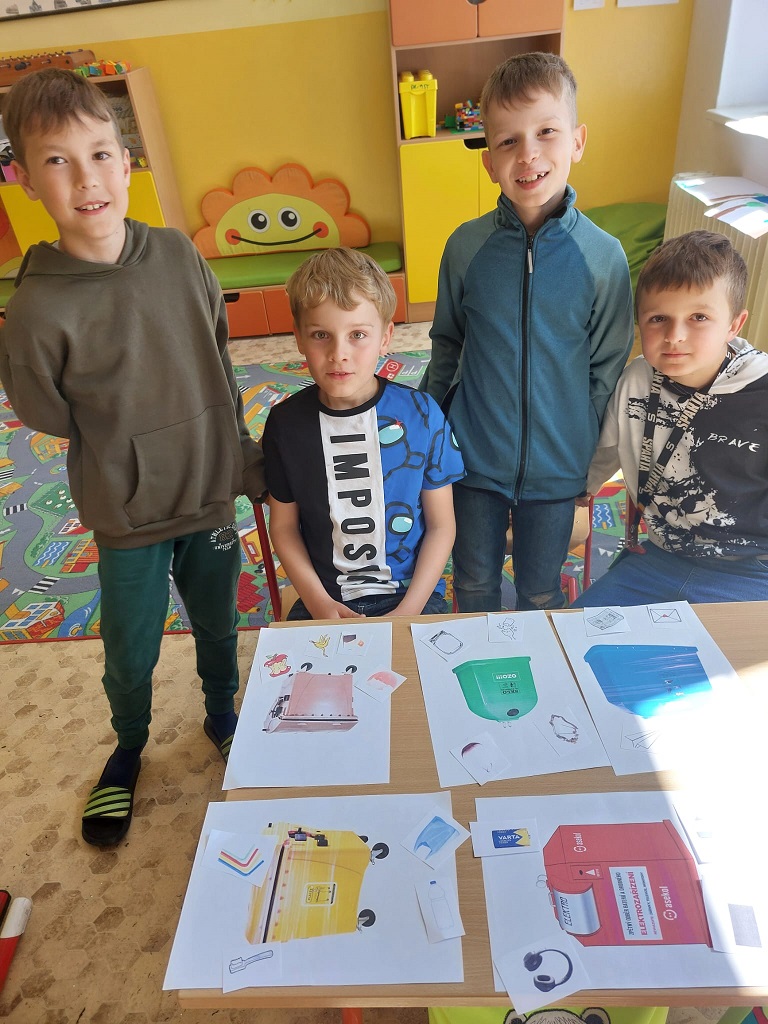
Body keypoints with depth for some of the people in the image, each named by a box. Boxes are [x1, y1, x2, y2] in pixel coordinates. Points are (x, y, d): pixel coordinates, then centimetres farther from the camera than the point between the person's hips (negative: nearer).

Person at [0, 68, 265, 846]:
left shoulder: (177, 255, -8)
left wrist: (244, 459, 6)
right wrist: (140, 464, -2)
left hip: (213, 495, 3)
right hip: (129, 519, -2)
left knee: (218, 628, 22)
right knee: (130, 660, 17)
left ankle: (222, 718, 52)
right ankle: (128, 750, 49)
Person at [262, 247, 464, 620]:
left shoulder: (421, 415, -9)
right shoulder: (285, 423, -5)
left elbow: (441, 524, -2)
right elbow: (284, 526, 4)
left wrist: (409, 610, -10)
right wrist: (319, 602, -7)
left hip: (412, 594, -1)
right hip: (323, 600, 1)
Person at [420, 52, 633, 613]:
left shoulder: (603, 255, -11)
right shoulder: (467, 245, -9)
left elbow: (608, 371, -3)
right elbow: (447, 345, 4)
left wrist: (589, 463, -1)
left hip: (557, 466, 0)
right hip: (474, 458, 1)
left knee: (541, 592, 18)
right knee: (474, 586, 19)